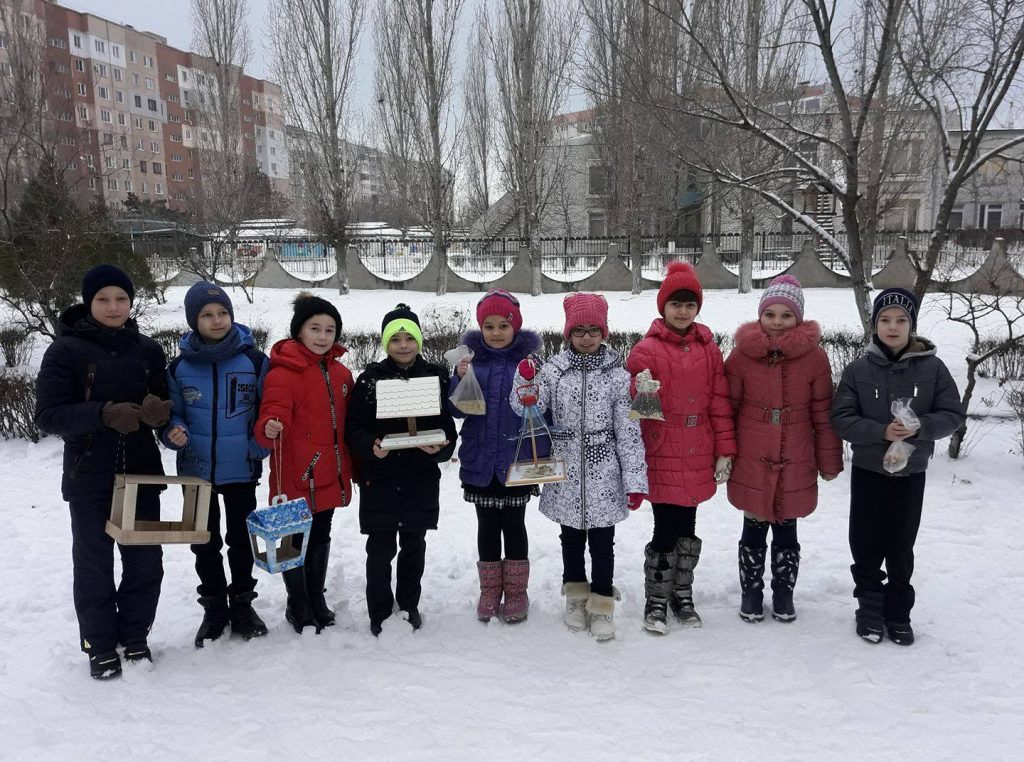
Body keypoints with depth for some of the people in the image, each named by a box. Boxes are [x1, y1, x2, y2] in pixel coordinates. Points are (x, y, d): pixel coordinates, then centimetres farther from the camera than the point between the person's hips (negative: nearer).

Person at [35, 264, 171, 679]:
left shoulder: (148, 350, 4)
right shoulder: (66, 350, -6)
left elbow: (165, 402, 9)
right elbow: (48, 414, -11)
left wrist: (160, 411, -16)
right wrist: (103, 414, -27)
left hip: (142, 473, 3)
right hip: (89, 477, -3)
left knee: (146, 561, 10)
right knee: (94, 564, 8)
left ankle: (134, 634, 30)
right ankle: (100, 645, 26)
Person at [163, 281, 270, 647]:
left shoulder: (254, 360, -5)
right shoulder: (179, 367, -1)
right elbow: (171, 413, 7)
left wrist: (259, 448, -10)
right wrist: (173, 433, -14)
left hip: (242, 469, -1)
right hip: (196, 469, 2)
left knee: (241, 538, 11)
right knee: (205, 542, 12)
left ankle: (242, 603, 28)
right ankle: (214, 608, 28)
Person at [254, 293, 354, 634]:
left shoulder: (341, 373, 8)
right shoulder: (283, 372, -13)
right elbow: (271, 417, -21)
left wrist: (356, 469, 18)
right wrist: (269, 429, -44)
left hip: (331, 477, 7)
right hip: (296, 477, -6)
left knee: (321, 538, 19)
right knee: (295, 540, 8)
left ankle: (317, 600, 36)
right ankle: (298, 606, 26)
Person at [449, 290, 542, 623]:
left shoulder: (529, 358, -4)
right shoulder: (472, 357, 0)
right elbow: (457, 410, -2)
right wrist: (460, 378, -18)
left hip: (516, 460, -2)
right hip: (480, 460, 2)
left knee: (513, 524, 10)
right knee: (487, 526, 13)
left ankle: (516, 592, 25)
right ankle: (490, 590, 28)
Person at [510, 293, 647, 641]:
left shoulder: (617, 374, -5)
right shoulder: (553, 369, -1)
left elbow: (629, 431, -5)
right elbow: (527, 409, -7)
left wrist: (635, 480, -5)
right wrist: (525, 381, -25)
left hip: (604, 474, -2)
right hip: (566, 472, 2)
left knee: (602, 541, 6)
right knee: (571, 537, 17)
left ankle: (601, 604, 22)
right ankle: (576, 596, 35)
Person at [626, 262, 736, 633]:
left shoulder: (709, 348, 6)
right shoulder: (646, 350, -8)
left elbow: (720, 402, 7)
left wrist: (724, 450, 5)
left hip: (698, 458, 4)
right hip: (662, 457, -4)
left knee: (687, 528, 15)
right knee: (665, 530, 1)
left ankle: (682, 595, 32)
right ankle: (656, 601, 19)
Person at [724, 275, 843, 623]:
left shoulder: (814, 356, -5)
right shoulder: (742, 353, -6)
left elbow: (823, 414, 1)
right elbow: (726, 408, 0)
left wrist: (829, 461, 4)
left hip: (795, 465, 1)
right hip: (751, 464, 0)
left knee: (786, 531, 13)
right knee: (754, 530, 11)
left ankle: (784, 594, 32)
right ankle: (751, 593, 29)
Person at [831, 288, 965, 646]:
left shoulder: (932, 367, -6)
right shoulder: (858, 370, -7)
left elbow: (953, 414, -3)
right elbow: (841, 419, -9)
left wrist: (920, 427, -21)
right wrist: (881, 431, -23)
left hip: (911, 473, 0)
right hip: (868, 471, 0)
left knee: (901, 548, 9)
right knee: (866, 545, 7)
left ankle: (898, 613, 26)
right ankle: (870, 607, 26)